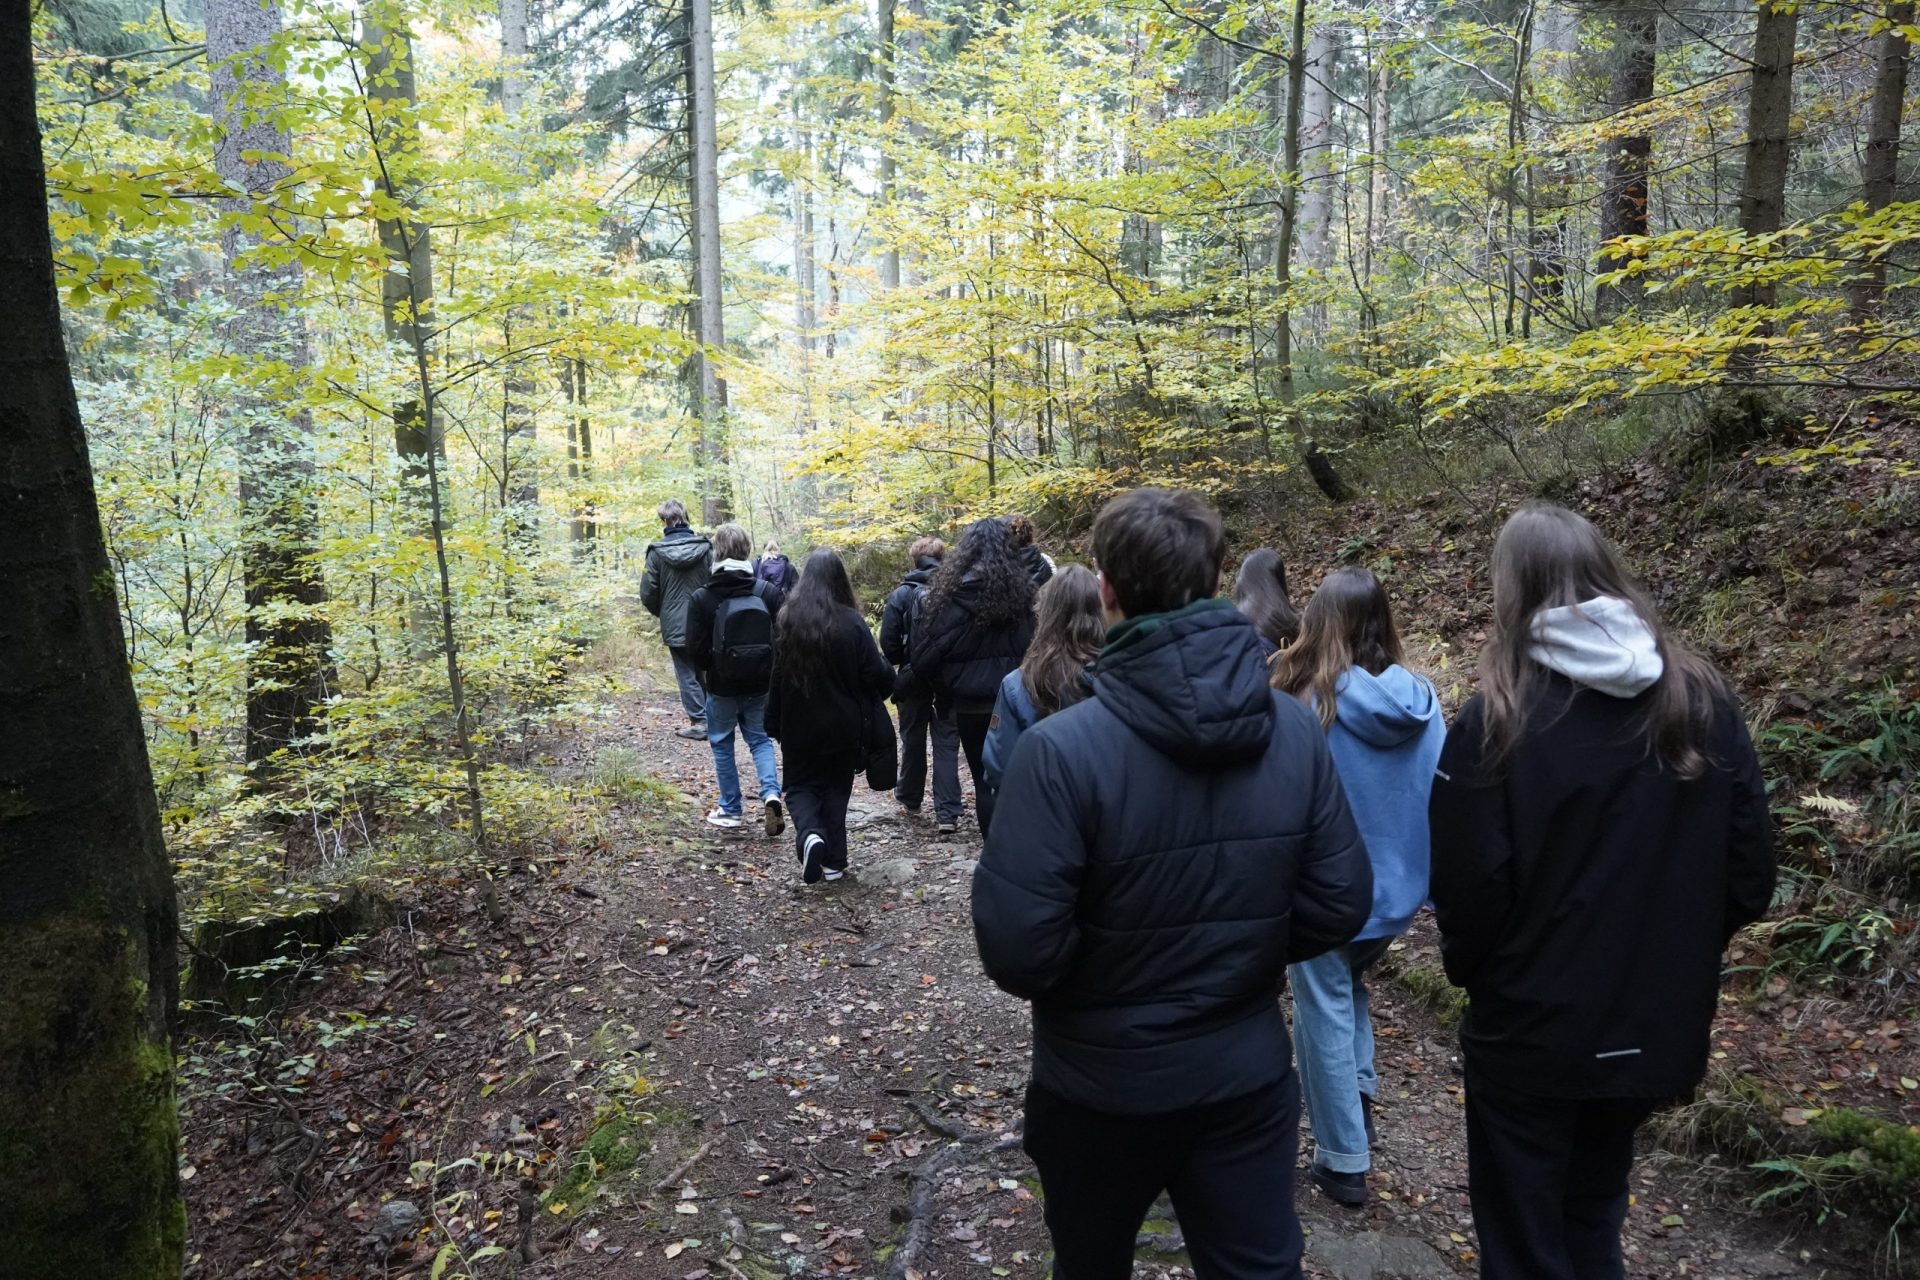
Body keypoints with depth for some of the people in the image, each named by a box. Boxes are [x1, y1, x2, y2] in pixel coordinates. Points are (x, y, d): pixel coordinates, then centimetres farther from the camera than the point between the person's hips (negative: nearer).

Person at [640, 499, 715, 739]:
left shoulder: (657, 551, -7)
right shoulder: (705, 548, -3)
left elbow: (648, 593, -4)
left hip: (674, 624, -2)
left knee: (686, 673, 5)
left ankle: (698, 721, 3)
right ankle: (708, 717, 20)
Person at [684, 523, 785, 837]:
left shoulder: (701, 598, -13)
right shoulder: (768, 591, -7)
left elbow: (695, 649, -11)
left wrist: (708, 671, 10)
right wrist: (770, 670, 11)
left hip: (722, 685, -2)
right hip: (761, 684, 2)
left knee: (722, 744, 15)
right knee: (760, 740, 17)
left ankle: (730, 809, 20)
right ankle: (771, 794, -5)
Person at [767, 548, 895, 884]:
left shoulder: (788, 620, -5)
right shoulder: (852, 623, -12)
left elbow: (777, 676, 0)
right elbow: (877, 674, -12)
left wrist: (774, 723, 10)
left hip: (800, 726, 1)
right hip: (843, 726, -1)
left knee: (801, 786, 14)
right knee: (836, 788, 15)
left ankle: (810, 835, -15)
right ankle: (833, 861, 16)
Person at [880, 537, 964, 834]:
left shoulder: (902, 594, -7)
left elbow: (888, 641, -9)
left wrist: (902, 663, 9)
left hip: (913, 678, 0)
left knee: (913, 739, 17)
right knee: (947, 744, 2)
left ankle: (910, 797, 33)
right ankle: (948, 813, -4)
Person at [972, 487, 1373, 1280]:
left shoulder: (1062, 747, -25)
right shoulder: (1296, 729, -11)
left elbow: (1017, 949, -23)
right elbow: (1339, 905, -4)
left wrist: (1092, 969, -1)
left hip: (1103, 1082, -2)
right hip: (1247, 1071, 3)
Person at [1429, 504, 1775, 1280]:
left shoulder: (1497, 719, -18)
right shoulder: (1704, 703, -5)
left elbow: (1469, 888, -17)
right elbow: (1750, 875, -1)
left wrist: (1468, 971, 4)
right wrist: (1677, 953, 15)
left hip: (1532, 1030, -4)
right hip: (1655, 1025, 5)